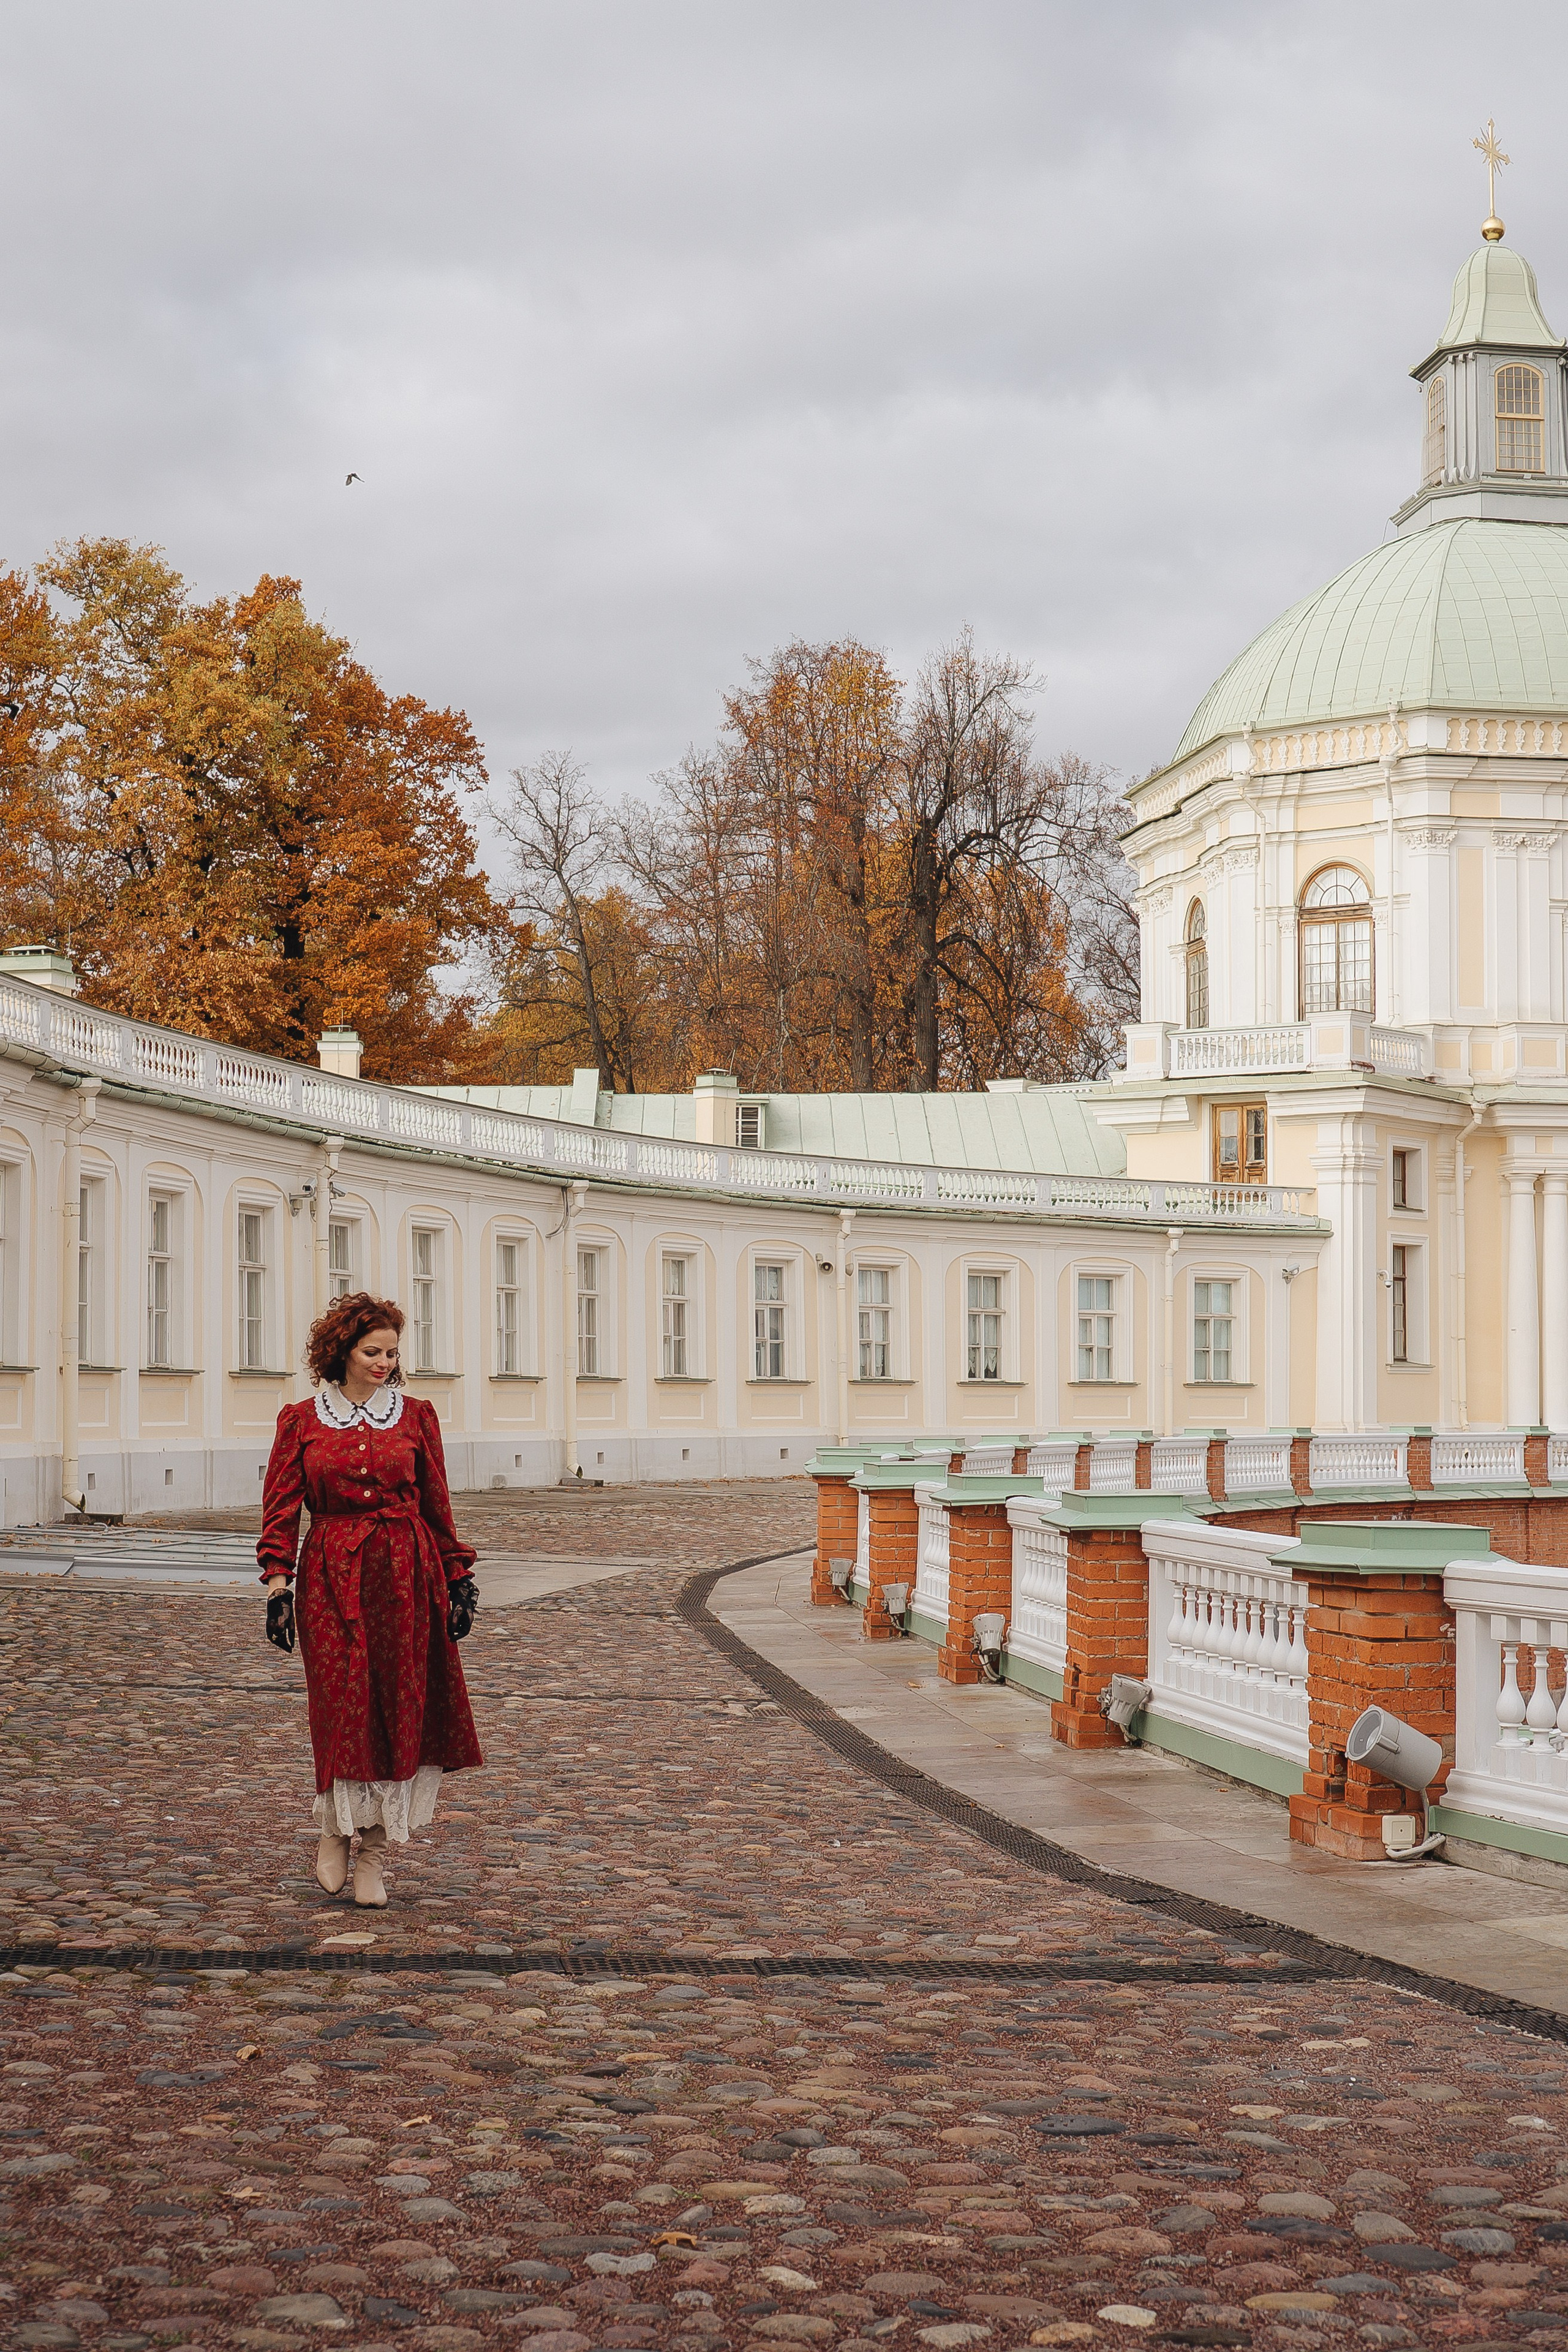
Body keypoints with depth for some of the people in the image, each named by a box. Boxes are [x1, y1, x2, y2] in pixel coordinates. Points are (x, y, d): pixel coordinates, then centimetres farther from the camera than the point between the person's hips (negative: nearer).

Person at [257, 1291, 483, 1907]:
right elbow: (282, 1508, 4)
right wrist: (278, 1579, -6)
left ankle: (372, 1853, 9)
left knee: (398, 1709, 0)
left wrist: (458, 1578, 9)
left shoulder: (415, 1416, 6)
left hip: (406, 1574, 1)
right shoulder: (301, 1420, 4)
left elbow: (437, 1505, 10)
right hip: (332, 1576, -1)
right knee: (343, 1706, -6)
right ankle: (335, 1830, 14)